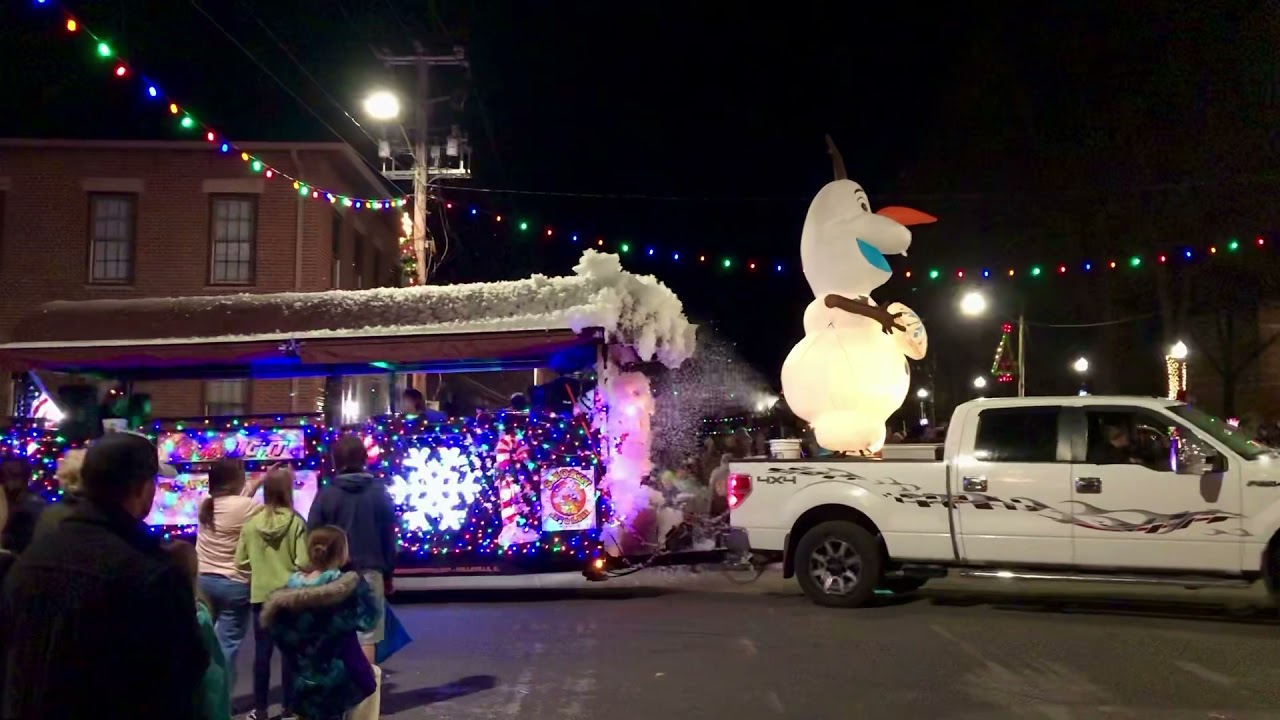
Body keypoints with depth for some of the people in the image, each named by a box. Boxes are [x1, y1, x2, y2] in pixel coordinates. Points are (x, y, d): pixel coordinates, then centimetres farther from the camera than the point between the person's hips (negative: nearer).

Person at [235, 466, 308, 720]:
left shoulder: (251, 523, -4)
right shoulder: (296, 522, -13)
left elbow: (240, 562, -1)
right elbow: (303, 563, -17)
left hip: (261, 594, 2)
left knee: (262, 651, 9)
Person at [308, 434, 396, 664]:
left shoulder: (326, 495, -4)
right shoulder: (379, 492, -1)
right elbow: (389, 536, 3)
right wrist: (388, 572, 12)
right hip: (370, 571, 0)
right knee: (367, 636, 2)